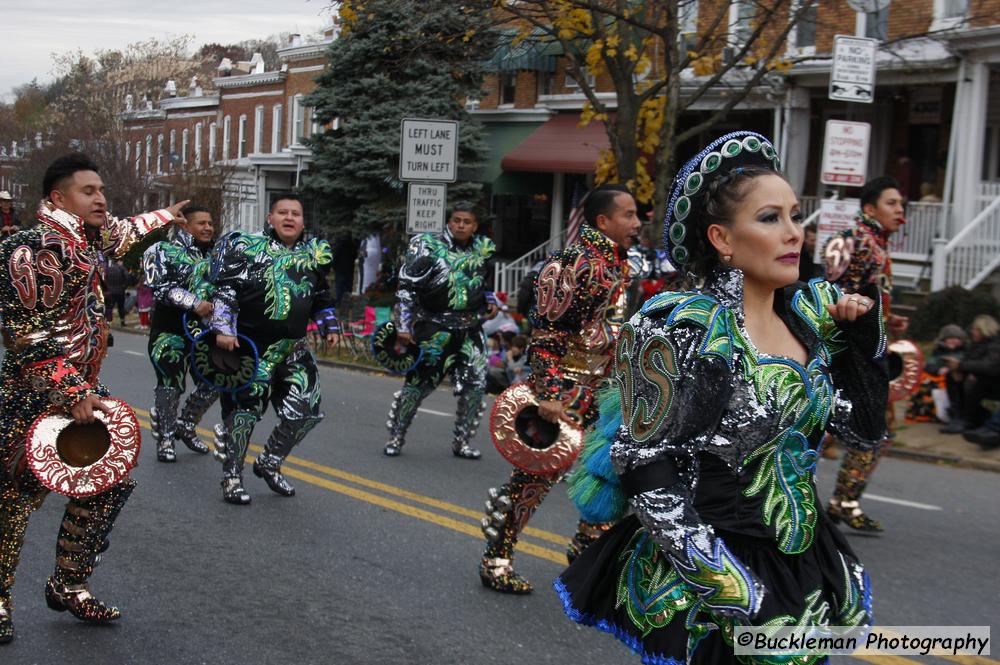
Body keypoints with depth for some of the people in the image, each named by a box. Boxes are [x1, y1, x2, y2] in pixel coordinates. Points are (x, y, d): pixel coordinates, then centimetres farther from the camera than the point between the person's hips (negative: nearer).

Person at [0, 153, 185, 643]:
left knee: (107, 486, 9)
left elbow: (119, 234, 34)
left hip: (82, 390, 9)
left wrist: (164, 216, 47)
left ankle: (68, 585, 21)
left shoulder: (87, 238, 8)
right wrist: (72, 393, -22)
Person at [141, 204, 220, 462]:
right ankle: (165, 439, 10)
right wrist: (194, 303, -24)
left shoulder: (215, 254, 13)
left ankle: (185, 426, 26)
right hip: (170, 329, -6)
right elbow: (159, 287, -16)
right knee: (170, 384, -5)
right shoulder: (163, 251, -4)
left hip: (204, 328, 6)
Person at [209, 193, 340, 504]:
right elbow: (225, 289, -9)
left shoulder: (314, 253, 12)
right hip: (250, 345, -5)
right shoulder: (248, 246, -5)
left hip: (293, 348, 5)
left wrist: (329, 326, 15)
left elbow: (322, 298, 23)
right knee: (244, 409, -3)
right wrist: (224, 329, -18)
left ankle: (268, 463, 24)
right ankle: (232, 477, 12)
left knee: (306, 411, 2)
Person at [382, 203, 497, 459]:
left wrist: (489, 303, 10)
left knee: (475, 386, 1)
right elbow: (407, 286, -8)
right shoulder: (429, 246, -6)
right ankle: (395, 436, 12)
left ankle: (462, 441, 16)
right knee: (417, 382, -4)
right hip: (434, 327, -4)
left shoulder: (483, 249, 9)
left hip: (470, 329, 5)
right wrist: (403, 326, -13)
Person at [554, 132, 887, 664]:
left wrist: (863, 330, 0)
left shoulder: (808, 314, 3)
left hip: (802, 570, 7)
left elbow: (864, 429, 12)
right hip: (706, 581, -6)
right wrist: (728, 587, -24)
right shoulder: (683, 329, -17)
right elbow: (646, 468, -19)